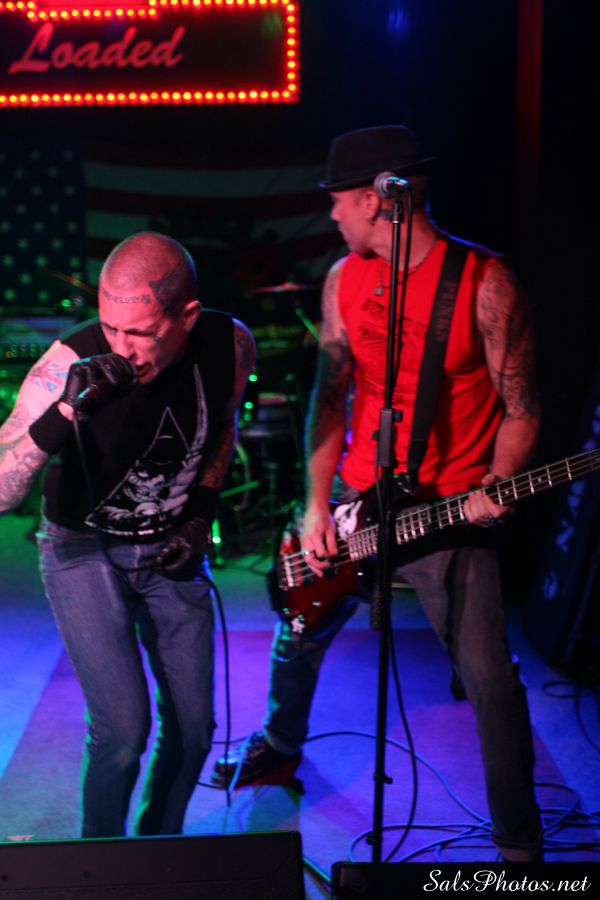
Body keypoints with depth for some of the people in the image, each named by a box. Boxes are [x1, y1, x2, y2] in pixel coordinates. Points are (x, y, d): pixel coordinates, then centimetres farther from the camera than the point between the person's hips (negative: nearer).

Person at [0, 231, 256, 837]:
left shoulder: (230, 345, -16)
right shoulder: (71, 363, -27)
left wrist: (202, 514, 0)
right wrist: (64, 413, -43)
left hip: (171, 551, 4)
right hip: (84, 549, -3)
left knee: (193, 725, 5)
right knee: (123, 725, -13)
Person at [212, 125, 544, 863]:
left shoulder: (484, 283, -14)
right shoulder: (345, 279, 2)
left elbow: (519, 407, -9)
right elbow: (330, 394, 4)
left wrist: (492, 489, -25)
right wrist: (317, 507, -3)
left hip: (450, 513, -5)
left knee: (489, 677, -7)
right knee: (300, 633, 20)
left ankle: (518, 839, 14)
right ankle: (280, 745, 50)